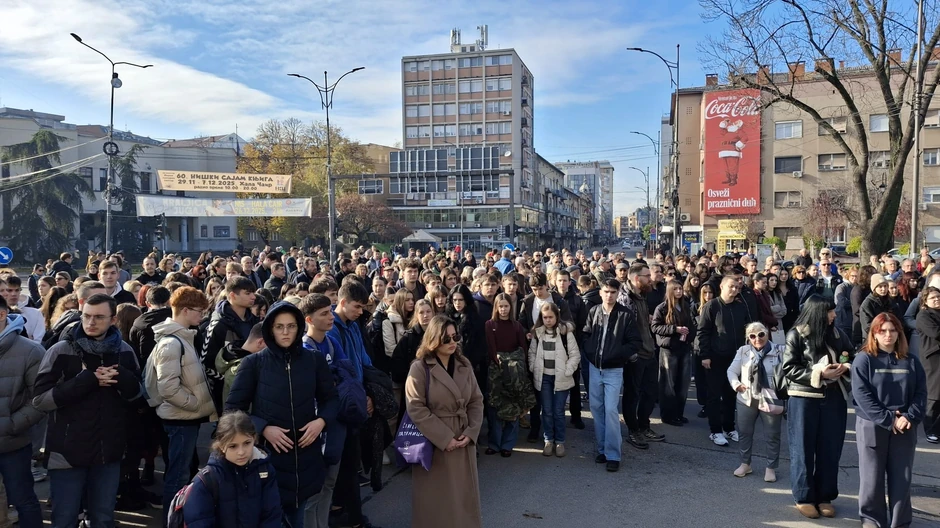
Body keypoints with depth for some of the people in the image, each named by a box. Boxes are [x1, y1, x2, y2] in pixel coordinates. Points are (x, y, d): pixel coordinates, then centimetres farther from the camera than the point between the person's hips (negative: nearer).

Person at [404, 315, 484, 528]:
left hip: (463, 441, 5)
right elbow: (416, 409, -15)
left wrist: (471, 432, -8)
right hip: (433, 444, -4)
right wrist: (444, 438, -16)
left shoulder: (464, 365, 6)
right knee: (436, 499, 5)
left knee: (464, 496, 12)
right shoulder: (419, 368, -11)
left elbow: (476, 401, 7)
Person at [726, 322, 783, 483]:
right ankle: (745, 464, 29)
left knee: (772, 435, 7)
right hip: (747, 399, 3)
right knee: (744, 432, 13)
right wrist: (736, 384, -12)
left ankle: (771, 468, 21)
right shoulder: (743, 351, 3)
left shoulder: (779, 351, -5)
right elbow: (731, 370, 5)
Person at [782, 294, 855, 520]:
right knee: (803, 449, 7)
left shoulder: (837, 333, 3)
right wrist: (819, 373, -19)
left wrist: (846, 367, -9)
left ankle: (825, 496, 24)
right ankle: (804, 497, 19)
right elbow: (788, 369, -10)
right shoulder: (796, 335, -9)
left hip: (834, 398, 4)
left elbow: (853, 357, 13)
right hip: (804, 399, -4)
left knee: (830, 449, 10)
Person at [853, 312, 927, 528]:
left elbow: (921, 393, 3)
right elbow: (861, 395, -11)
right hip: (872, 427, -3)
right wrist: (888, 420, -16)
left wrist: (910, 417, -13)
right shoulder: (863, 360, -4)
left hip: (904, 429, 3)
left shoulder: (911, 361, 8)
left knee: (902, 478, 7)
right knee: (872, 477, 4)